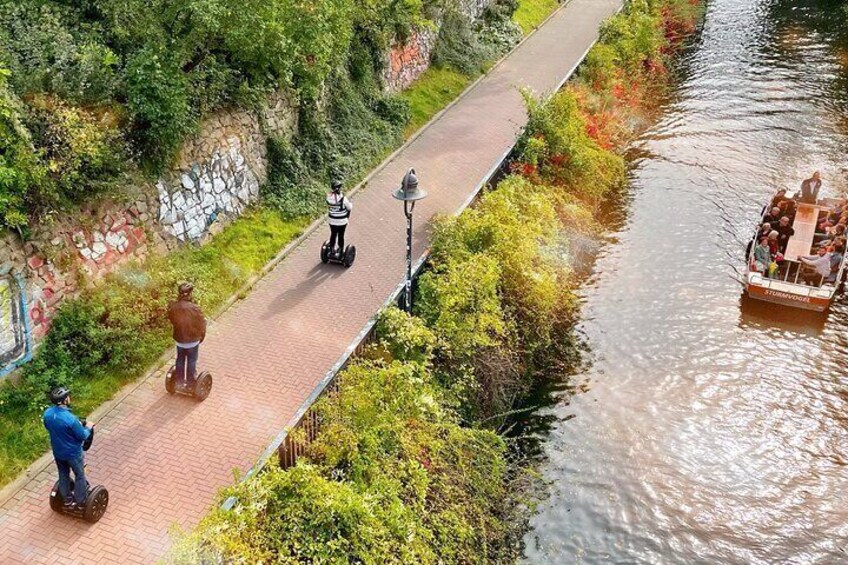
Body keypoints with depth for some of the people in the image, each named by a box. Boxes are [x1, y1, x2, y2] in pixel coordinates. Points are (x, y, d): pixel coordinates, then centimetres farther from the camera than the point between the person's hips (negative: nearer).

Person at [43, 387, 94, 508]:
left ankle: (67, 499, 43)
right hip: (73, 453, -6)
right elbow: (83, 436, -22)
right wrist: (88, 428, -3)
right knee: (79, 475, 17)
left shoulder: (47, 413, -16)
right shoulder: (70, 418, -36)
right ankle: (81, 501, 33)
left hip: (57, 451, 6)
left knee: (63, 474, 26)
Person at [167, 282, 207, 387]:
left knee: (180, 360, 23)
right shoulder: (195, 308, -28)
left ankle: (180, 381, 37)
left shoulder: (172, 306, -17)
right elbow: (201, 325, -15)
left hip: (179, 339, 3)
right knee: (191, 362, 16)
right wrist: (201, 337, 5)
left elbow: (172, 320, 2)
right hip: (193, 340, -3)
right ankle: (190, 383, 28)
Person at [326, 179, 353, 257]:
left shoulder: (329, 197, -14)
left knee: (333, 235, 20)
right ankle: (340, 252, 23)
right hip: (342, 221, -3)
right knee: (341, 236, 12)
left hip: (332, 220, 3)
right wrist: (350, 202, 9)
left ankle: (332, 251, 32)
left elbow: (328, 207, 2)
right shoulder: (343, 198, -24)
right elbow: (349, 208, -10)